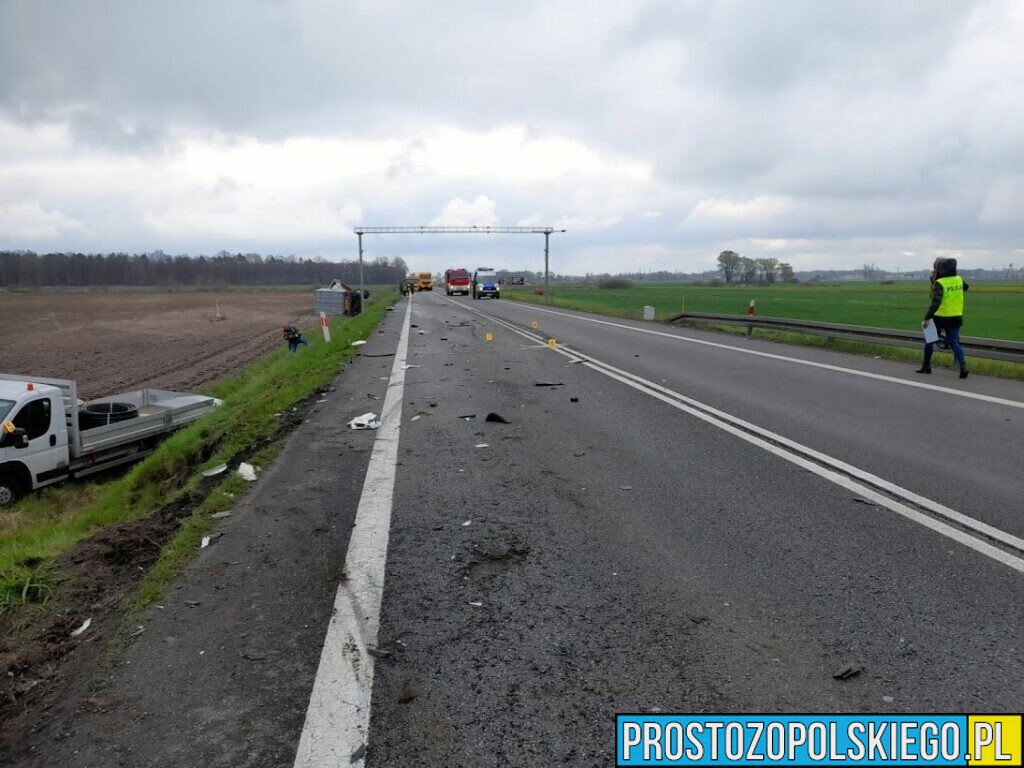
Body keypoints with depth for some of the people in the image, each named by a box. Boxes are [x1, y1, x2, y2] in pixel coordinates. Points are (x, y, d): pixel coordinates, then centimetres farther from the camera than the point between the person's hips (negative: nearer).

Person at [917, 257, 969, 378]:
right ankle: (963, 365, -14)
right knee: (954, 342, 6)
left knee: (929, 340, 14)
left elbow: (935, 302, -26)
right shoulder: (959, 280, 4)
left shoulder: (939, 283, -16)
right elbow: (966, 287, 28)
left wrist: (926, 318, -27)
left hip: (940, 318, -5)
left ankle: (926, 366, 21)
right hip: (956, 317, 5)